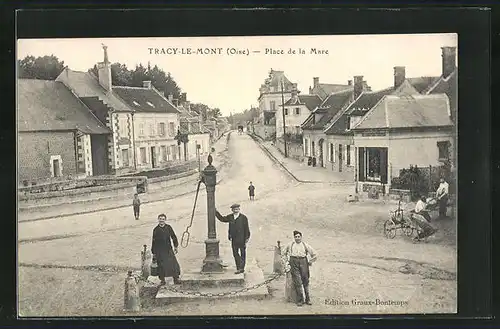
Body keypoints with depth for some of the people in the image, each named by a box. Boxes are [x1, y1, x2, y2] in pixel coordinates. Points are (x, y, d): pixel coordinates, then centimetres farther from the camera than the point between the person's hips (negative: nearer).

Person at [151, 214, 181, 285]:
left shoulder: (168, 227, 3)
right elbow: (154, 241, 3)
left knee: (173, 263, -5)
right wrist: (153, 252, 4)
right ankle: (162, 280, 16)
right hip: (159, 251, -1)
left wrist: (175, 246, 5)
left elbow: (173, 236, 10)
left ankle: (176, 279, 4)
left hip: (168, 249, 1)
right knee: (161, 265, 2)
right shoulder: (156, 230, 0)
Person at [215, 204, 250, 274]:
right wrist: (216, 212, 13)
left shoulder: (243, 217, -6)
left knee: (243, 254, 6)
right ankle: (239, 268, 12)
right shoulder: (230, 217, 6)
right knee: (235, 254, 5)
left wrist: (246, 239, -9)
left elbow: (246, 229, -6)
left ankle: (241, 268, 14)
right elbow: (222, 219, 20)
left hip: (242, 239, -4)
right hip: (234, 239, 4)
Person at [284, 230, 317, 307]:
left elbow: (314, 255, 14)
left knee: (305, 281, 1)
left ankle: (308, 299, 10)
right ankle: (300, 300, -3)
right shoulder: (290, 245, 16)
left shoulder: (305, 245, 11)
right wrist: (287, 260, 23)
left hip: (303, 261, 0)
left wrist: (310, 262, 9)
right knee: (297, 282, -8)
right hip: (294, 262, 0)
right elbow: (285, 253, 33)